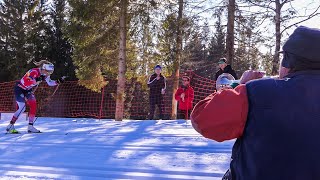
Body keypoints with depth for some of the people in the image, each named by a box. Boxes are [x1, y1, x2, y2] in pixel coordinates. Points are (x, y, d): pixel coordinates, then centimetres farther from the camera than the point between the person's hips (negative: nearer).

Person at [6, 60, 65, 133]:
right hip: (19, 88, -8)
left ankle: (30, 127, 7)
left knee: (33, 106, -1)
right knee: (22, 108, -14)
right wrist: (37, 80, -44)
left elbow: (50, 83, 5)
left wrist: (58, 81, -9)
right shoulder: (34, 72, -32)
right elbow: (26, 83, -39)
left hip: (28, 90, 8)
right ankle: (10, 127, -5)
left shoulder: (45, 74, -7)